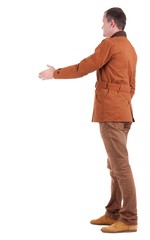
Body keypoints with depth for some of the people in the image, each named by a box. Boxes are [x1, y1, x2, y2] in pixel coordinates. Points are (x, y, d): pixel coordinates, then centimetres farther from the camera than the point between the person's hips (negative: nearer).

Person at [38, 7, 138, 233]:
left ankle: (129, 219, -6)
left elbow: (83, 68, -8)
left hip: (110, 113, -9)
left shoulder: (109, 44, -10)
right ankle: (113, 213, 16)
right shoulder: (130, 49, 18)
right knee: (115, 164, 11)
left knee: (121, 165, -9)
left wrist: (55, 73, 4)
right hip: (123, 113, 9)